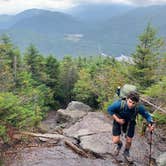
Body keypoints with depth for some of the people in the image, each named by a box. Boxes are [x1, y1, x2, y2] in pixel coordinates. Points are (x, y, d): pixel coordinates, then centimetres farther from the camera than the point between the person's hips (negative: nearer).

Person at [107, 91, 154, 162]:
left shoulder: (139, 107, -33)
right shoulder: (120, 104, -37)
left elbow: (147, 115, -17)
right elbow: (109, 109, -19)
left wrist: (150, 124, -36)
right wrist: (117, 119, -25)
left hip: (130, 122, 1)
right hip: (119, 121, -1)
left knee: (129, 141, 8)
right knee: (115, 141, -5)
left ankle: (126, 153, 43)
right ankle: (119, 144, 35)